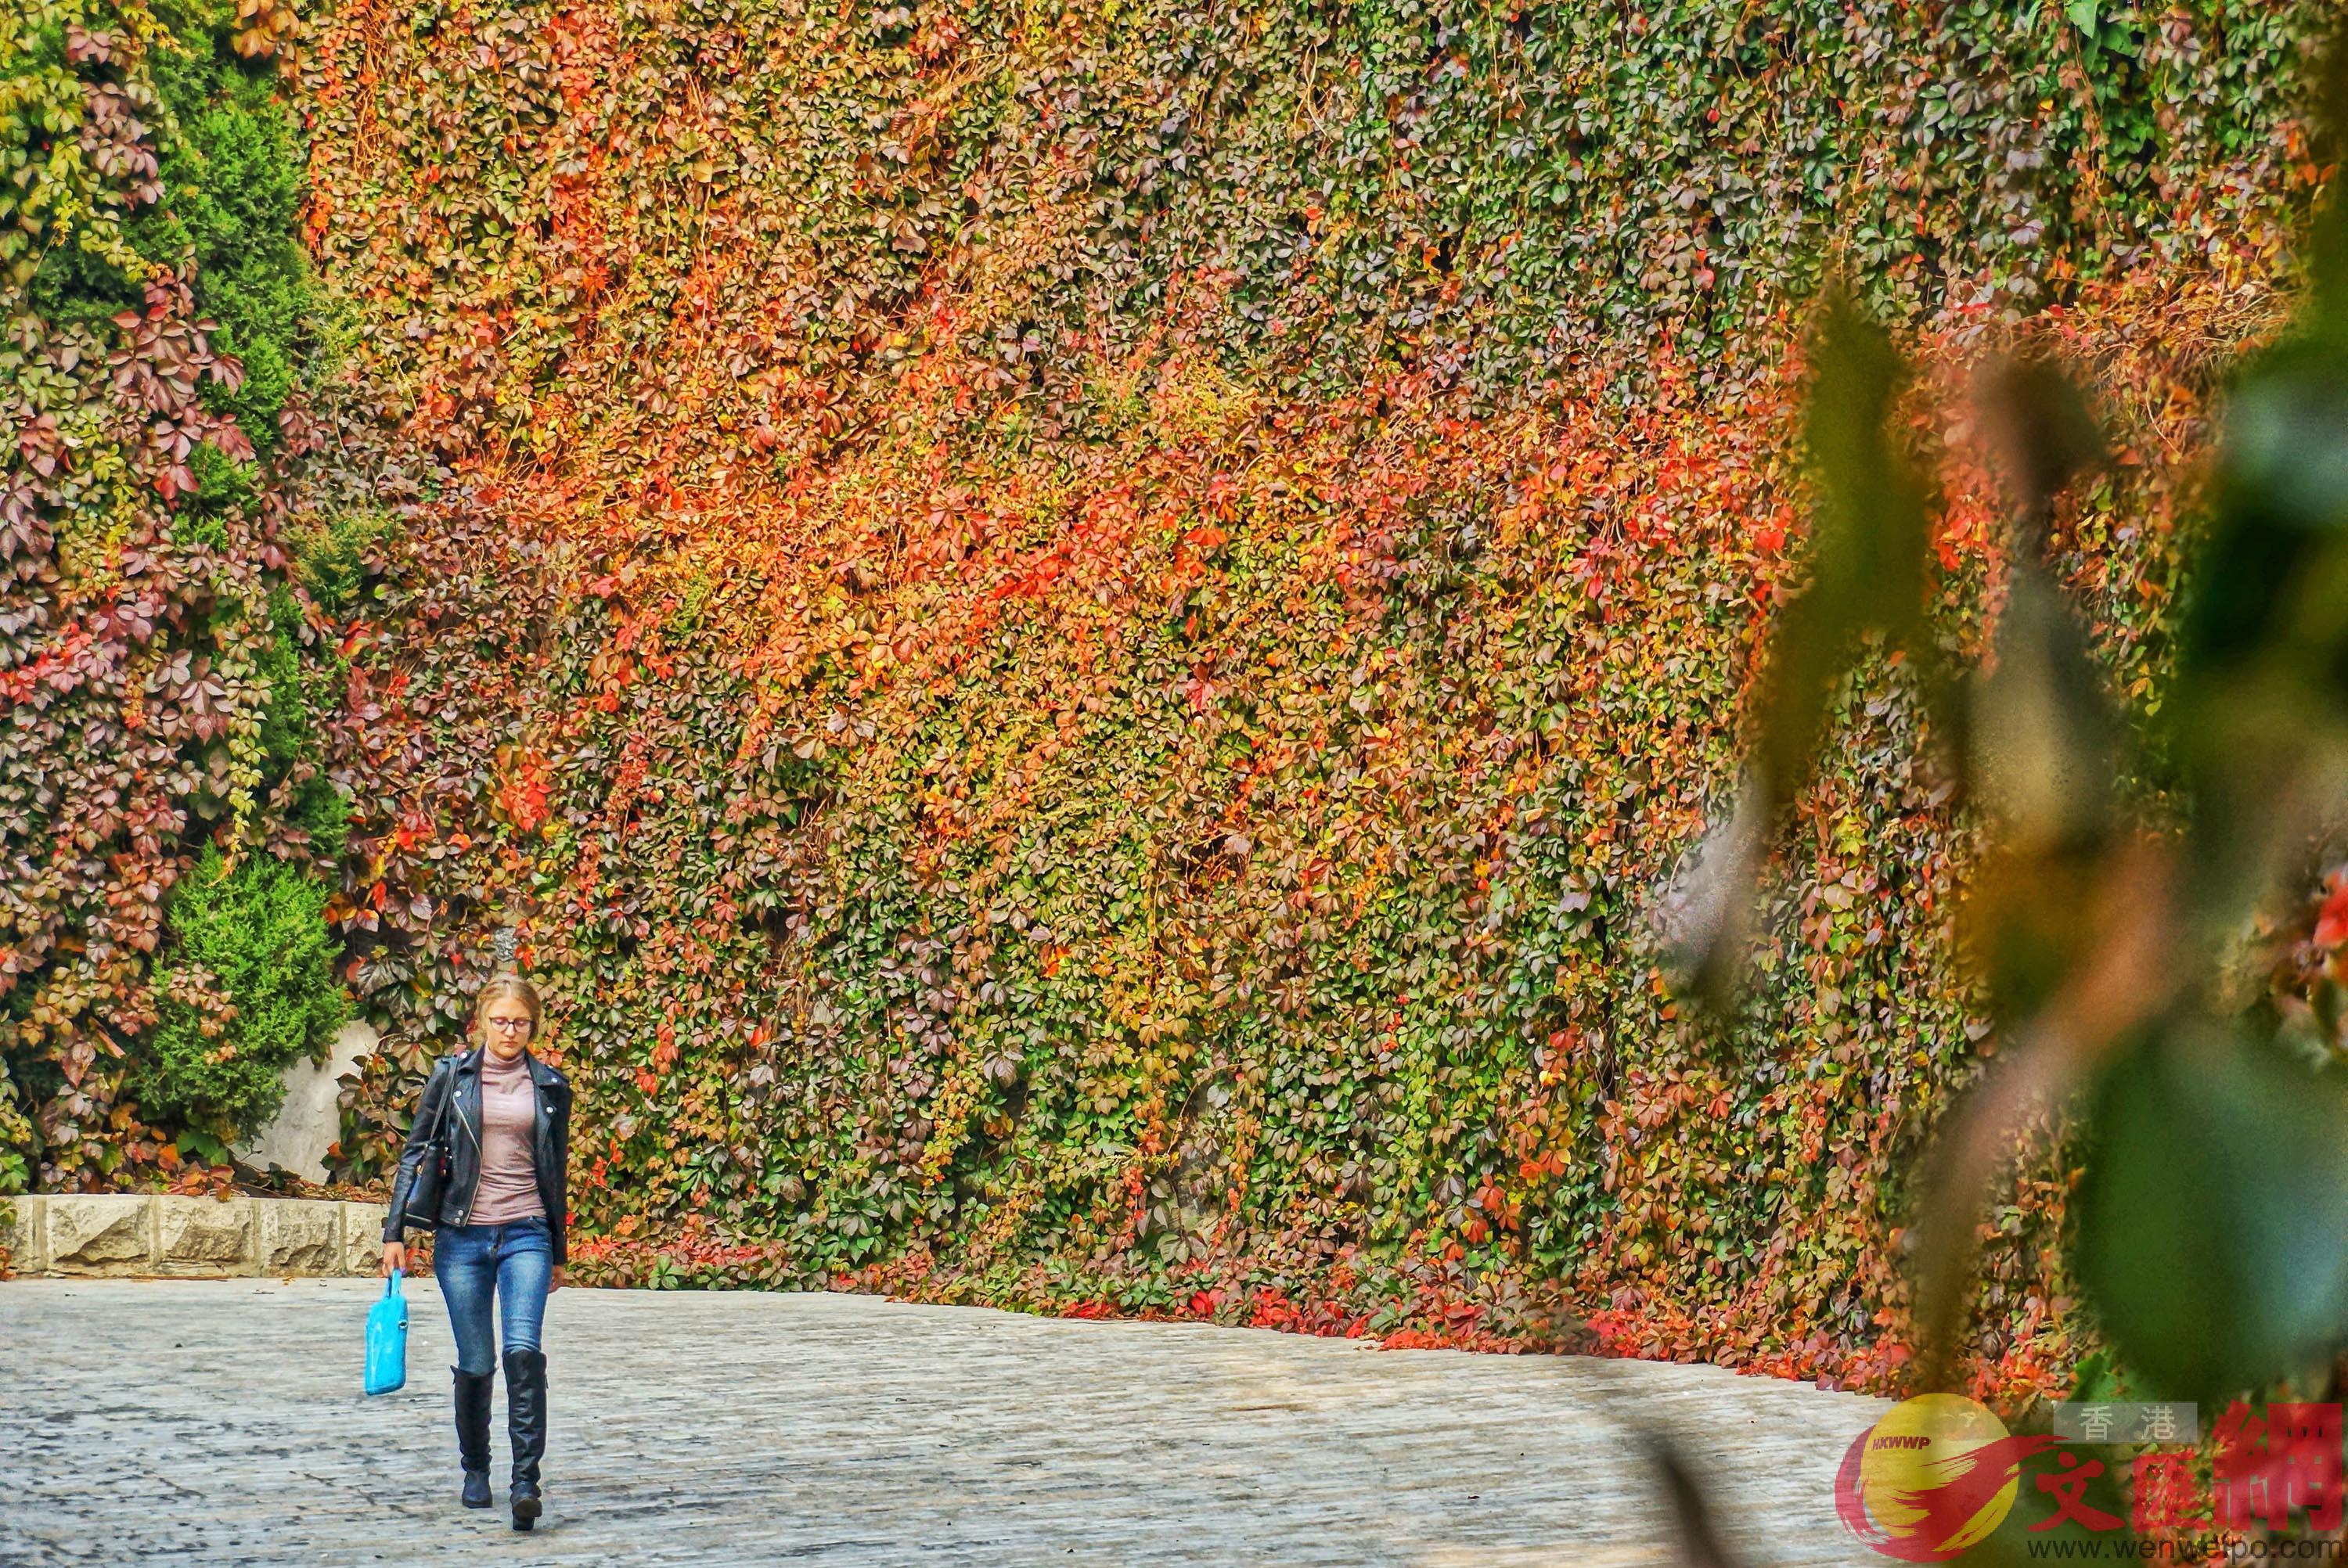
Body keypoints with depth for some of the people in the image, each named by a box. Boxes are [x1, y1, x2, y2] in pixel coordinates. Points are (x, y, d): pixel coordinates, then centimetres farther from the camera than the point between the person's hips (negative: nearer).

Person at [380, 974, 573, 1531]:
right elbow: (416, 1152, 7)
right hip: (462, 1235, 0)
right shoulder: (452, 1076, 4)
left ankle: (526, 1479, -18)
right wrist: (395, 1231, 1)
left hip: (526, 1234, 0)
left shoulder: (550, 1087, 8)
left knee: (523, 1350, -19)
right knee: (476, 1364, 4)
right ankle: (475, 1469, 26)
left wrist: (558, 1253, 18)